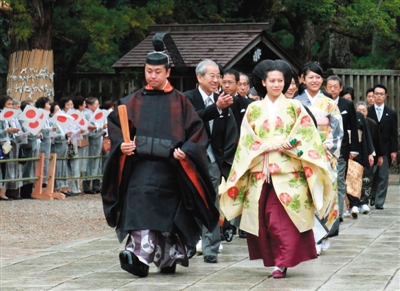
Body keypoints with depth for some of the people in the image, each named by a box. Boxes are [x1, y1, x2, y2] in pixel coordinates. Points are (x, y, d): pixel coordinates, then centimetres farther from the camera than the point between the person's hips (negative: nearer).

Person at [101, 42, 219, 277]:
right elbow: (115, 124, 11)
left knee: (164, 212, -4)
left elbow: (196, 130, 4)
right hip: (139, 166, 1)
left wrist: (185, 151, -13)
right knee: (141, 205, -15)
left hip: (168, 167, -1)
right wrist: (121, 144, -9)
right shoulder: (134, 101, 12)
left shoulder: (179, 101, 7)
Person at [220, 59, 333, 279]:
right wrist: (271, 145, -10)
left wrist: (287, 146, -15)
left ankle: (282, 262, -7)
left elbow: (306, 138, 1)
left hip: (288, 172, -2)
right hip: (261, 172, 2)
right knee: (264, 217, 0)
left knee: (282, 218, -11)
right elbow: (247, 141, 3)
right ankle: (273, 259, 10)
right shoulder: (253, 109, 10)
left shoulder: (294, 107, 7)